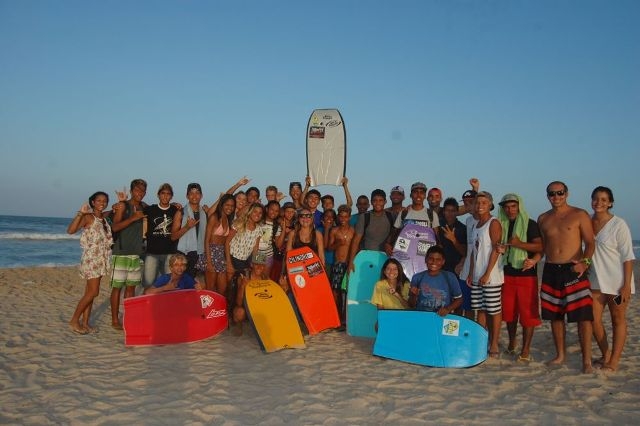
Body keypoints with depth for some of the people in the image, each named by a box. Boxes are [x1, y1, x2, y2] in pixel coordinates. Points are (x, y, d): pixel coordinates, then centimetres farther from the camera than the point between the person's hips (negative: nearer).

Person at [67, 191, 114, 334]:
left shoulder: (104, 217, 12)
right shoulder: (88, 217, -10)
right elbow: (70, 230, -22)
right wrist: (80, 213, -27)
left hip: (101, 259, 7)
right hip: (91, 259, -7)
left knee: (90, 292, 9)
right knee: (93, 292, -9)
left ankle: (85, 322, 14)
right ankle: (74, 320, 3)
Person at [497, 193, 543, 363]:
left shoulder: (530, 224, -5)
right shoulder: (502, 225, 11)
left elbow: (541, 247, -11)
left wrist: (519, 244, -20)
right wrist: (501, 250, -1)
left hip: (526, 274, -5)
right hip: (507, 273, 5)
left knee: (527, 312, -3)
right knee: (509, 311, 10)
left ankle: (525, 350, 4)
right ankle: (511, 344, 26)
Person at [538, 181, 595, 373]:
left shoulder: (580, 215, -1)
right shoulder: (543, 219, 11)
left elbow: (590, 242, -5)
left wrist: (585, 262, -21)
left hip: (574, 270, -4)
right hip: (551, 271, 4)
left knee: (583, 315, -9)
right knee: (555, 315, 11)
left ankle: (587, 360, -1)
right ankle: (560, 355, 24)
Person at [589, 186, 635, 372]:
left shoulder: (618, 224, -12)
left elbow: (628, 256, -12)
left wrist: (626, 285, -16)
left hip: (617, 281, -5)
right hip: (596, 280, 5)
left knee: (618, 320, 7)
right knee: (594, 320, 5)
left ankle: (614, 360, 14)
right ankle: (605, 355, 24)